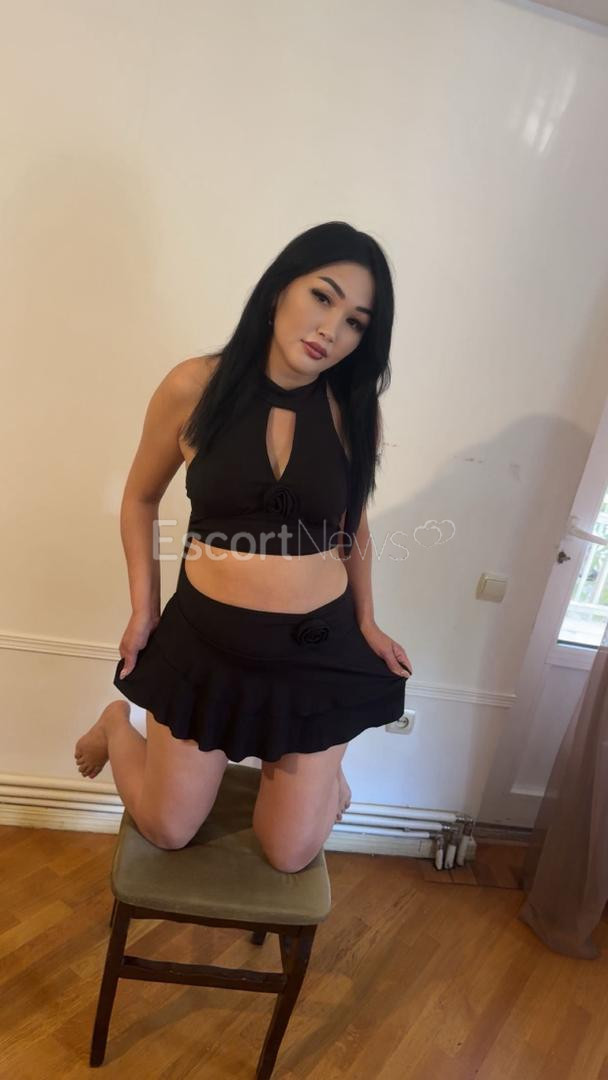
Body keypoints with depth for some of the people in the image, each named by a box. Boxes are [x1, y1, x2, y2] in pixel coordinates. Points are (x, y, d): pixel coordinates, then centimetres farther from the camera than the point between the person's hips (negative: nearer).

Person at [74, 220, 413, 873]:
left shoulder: (354, 412, -7)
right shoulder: (194, 388, -12)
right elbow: (140, 500, 3)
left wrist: (367, 624, 11)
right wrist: (143, 609, 1)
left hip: (319, 651, 1)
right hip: (205, 639, 0)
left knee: (290, 856, 12)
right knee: (167, 833, 17)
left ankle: (319, 769, 45)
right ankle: (117, 726, 46)